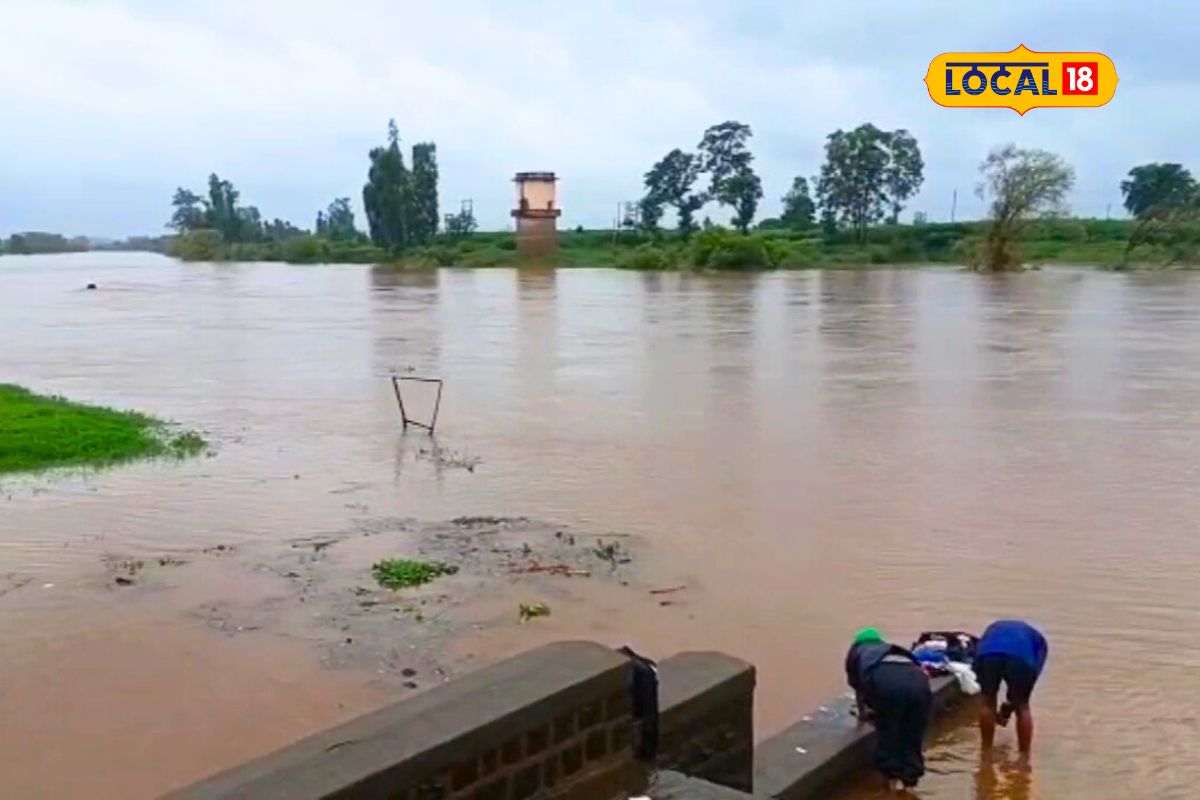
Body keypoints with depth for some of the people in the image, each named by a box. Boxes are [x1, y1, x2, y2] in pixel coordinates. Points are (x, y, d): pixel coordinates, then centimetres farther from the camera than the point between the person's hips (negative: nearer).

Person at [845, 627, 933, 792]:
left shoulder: (857, 650, 37)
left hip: (885, 679, -3)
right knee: (913, 733, 19)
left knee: (887, 732, 16)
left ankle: (893, 775, 18)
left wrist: (863, 711, 62)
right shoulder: (889, 648, 46)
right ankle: (909, 776, 22)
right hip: (917, 678, 3)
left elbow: (856, 684, 45)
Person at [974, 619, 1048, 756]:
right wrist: (1010, 707, 38)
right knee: (1022, 707, 24)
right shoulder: (1038, 639, 39)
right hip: (1021, 656, -1)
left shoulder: (994, 628, 45)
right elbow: (1034, 673, 29)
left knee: (987, 704, 26)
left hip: (987, 653, 1)